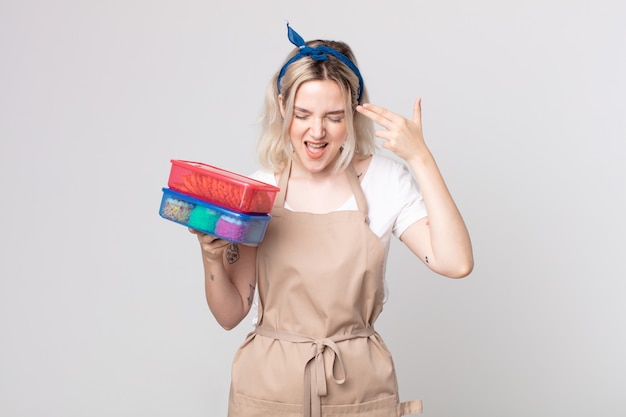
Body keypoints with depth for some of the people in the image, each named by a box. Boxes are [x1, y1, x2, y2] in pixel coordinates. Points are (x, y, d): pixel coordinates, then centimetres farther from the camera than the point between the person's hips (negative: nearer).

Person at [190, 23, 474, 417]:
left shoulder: (386, 181, -5)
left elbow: (455, 263, -18)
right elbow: (231, 314, 0)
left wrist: (421, 158, -18)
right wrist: (212, 258, -19)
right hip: (271, 385, 1)